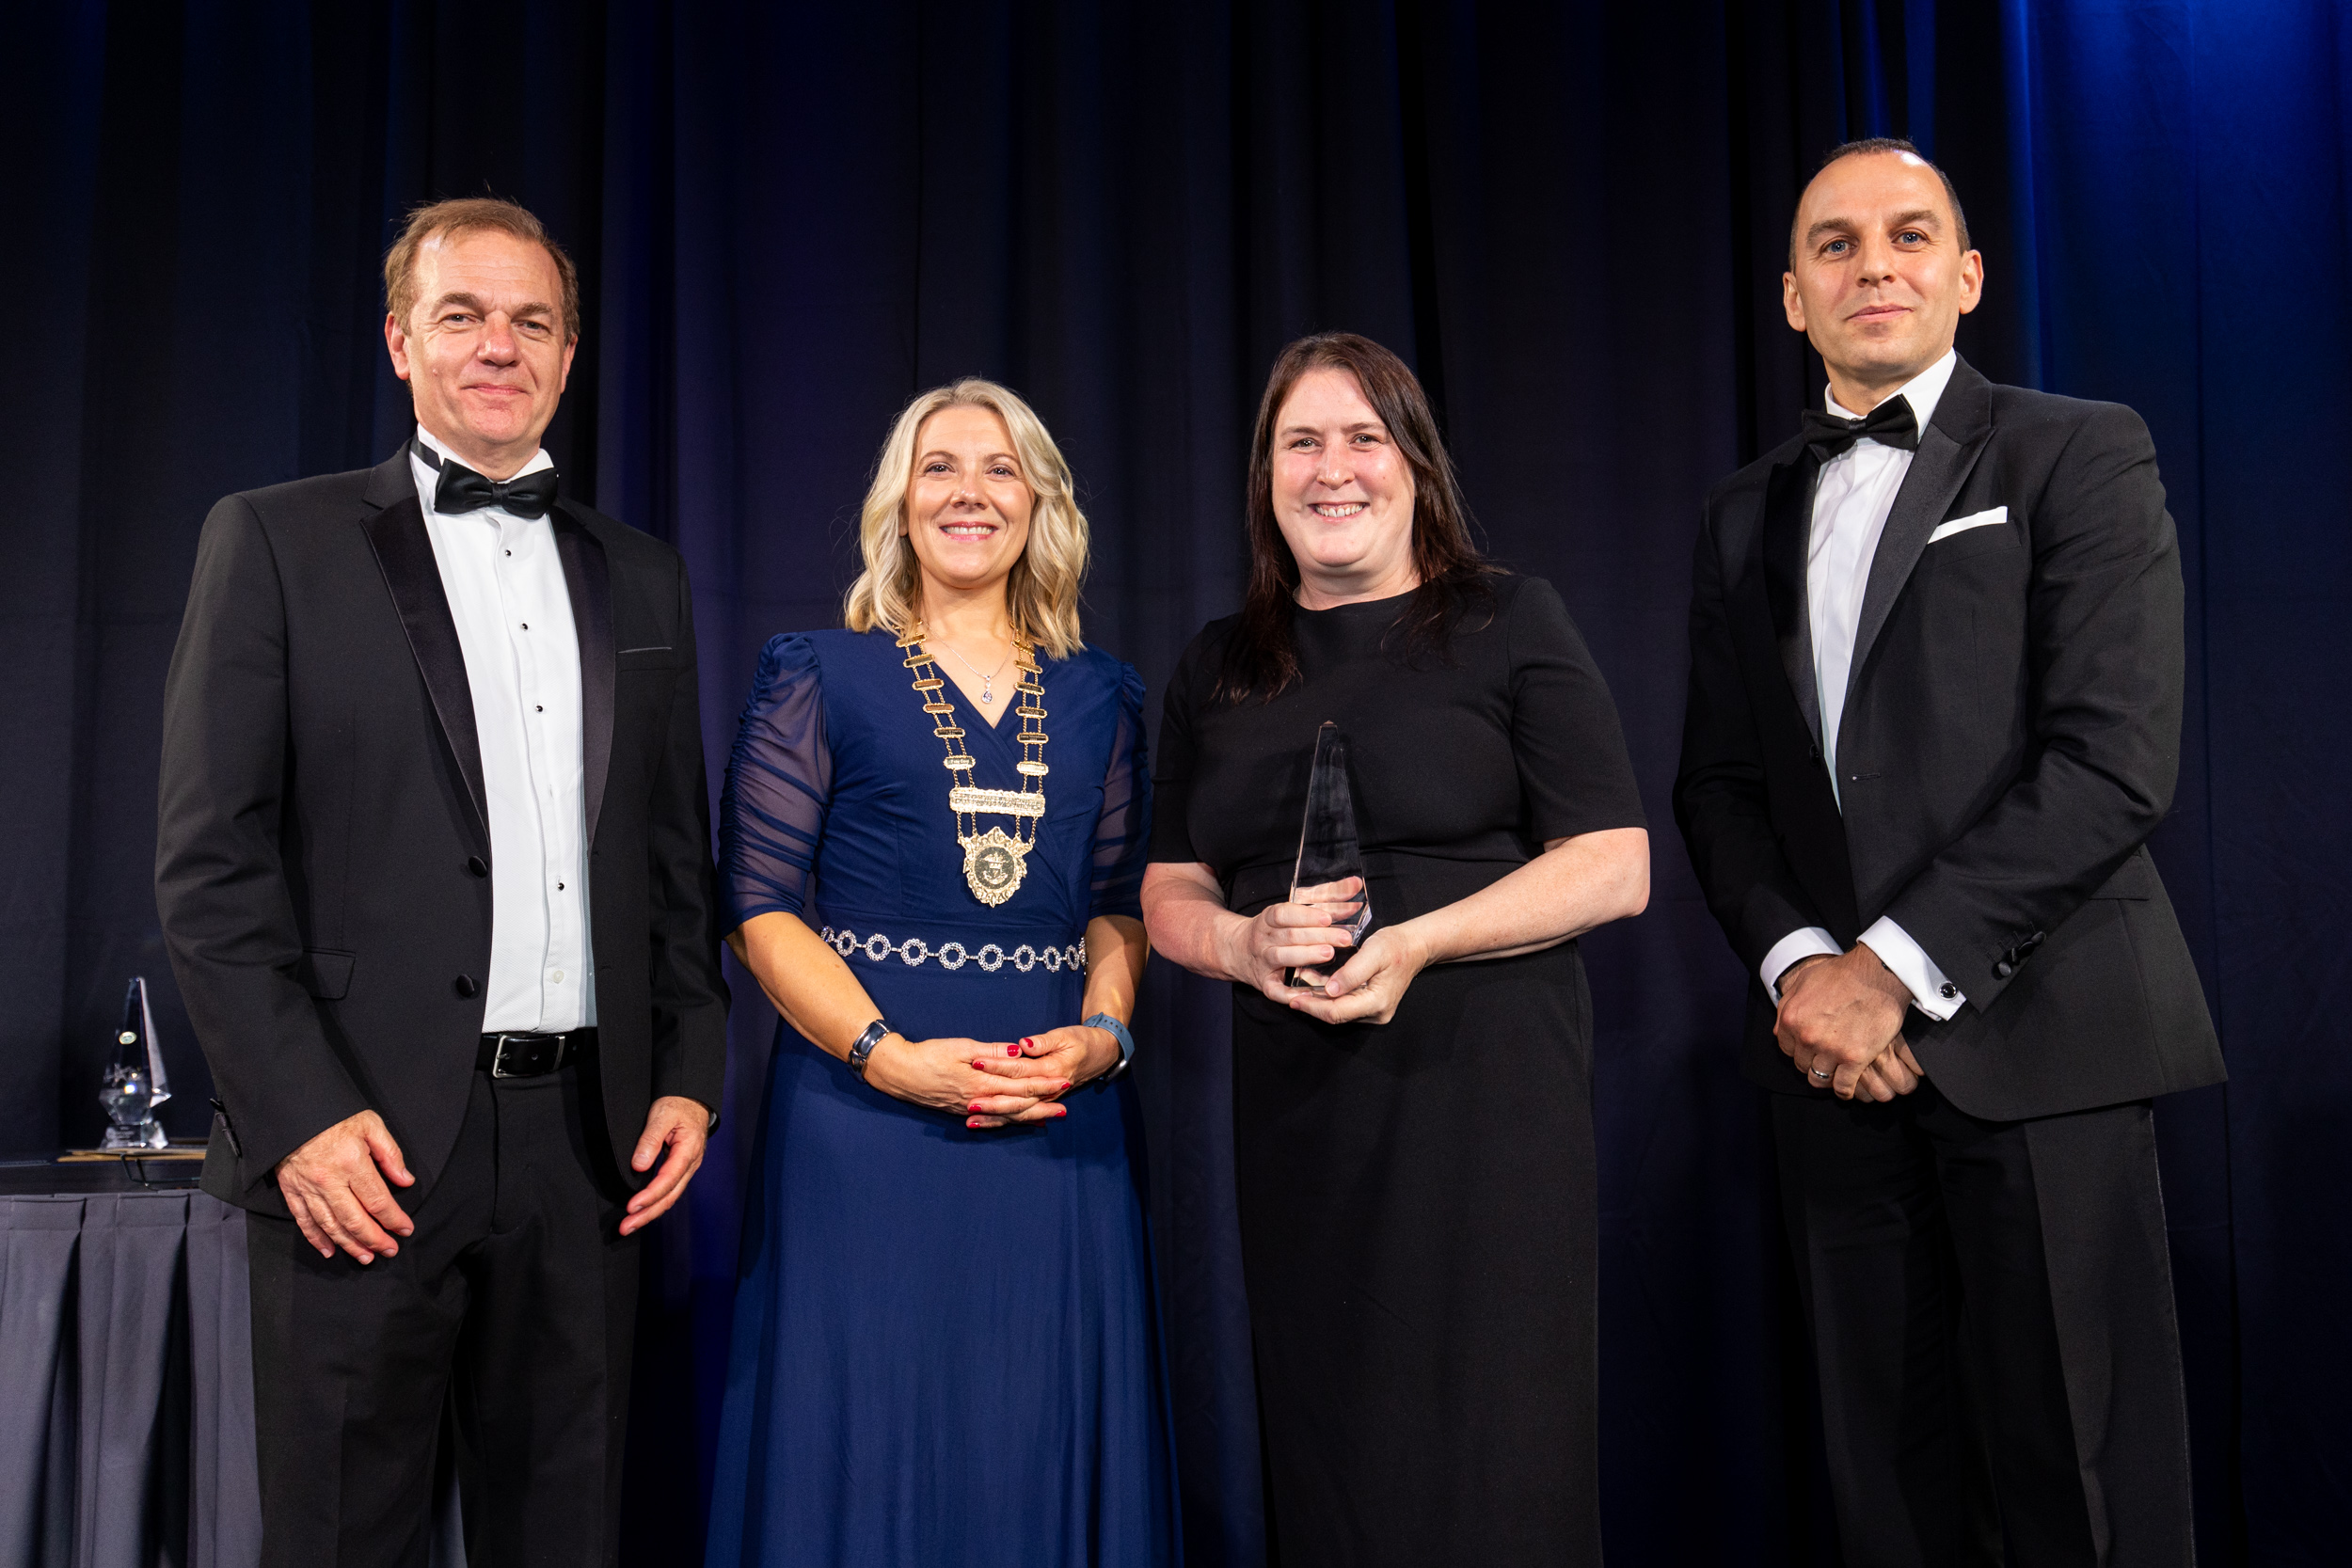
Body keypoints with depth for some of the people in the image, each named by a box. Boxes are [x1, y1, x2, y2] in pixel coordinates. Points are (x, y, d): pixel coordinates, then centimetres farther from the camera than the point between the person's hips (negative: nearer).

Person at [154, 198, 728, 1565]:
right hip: (366, 1138, -3)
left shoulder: (642, 579, 14)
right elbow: (210, 862, -4)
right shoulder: (278, 542, 1)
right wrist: (298, 1112, -12)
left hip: (587, 1136, 4)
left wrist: (689, 1076, 5)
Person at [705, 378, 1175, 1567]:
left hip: (1060, 1114, 3)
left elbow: (1119, 903, 12)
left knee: (1044, 1442, 7)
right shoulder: (820, 680, 3)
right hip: (866, 1108, -3)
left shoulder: (1099, 699, 13)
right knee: (866, 1437, 2)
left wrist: (1101, 1035, -8)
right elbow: (759, 907, -3)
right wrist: (891, 1057, -16)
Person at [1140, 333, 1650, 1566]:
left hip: (1484, 1092, -3)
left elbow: (1616, 867, -3)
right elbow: (1169, 893, 15)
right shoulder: (1218, 668, 15)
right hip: (1293, 1106, 4)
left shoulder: (1509, 623, 3)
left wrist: (1414, 942, -16)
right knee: (1325, 1455, 8)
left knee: (1486, 1459, -2)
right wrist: (1243, 943, -8)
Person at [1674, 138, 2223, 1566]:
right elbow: (1717, 782, 13)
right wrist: (1795, 961, -6)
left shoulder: (2079, 456, 1)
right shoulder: (1749, 513, 17)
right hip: (1832, 1048, 4)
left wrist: (1899, 961, -15)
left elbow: (2116, 759, -10)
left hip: (2035, 1035, -4)